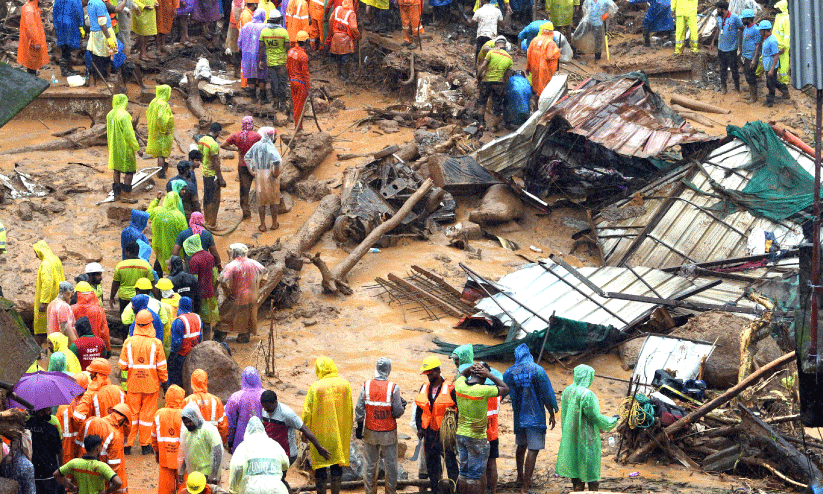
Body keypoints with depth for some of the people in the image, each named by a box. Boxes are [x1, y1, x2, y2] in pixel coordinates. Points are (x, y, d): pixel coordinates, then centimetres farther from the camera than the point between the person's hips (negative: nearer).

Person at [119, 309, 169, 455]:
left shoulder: (128, 342, -8)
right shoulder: (156, 343, -12)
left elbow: (122, 366, -2)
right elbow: (161, 367, -5)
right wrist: (164, 381, 9)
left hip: (133, 384, 1)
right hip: (151, 384, -1)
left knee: (132, 414, 11)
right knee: (147, 414, 9)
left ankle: (127, 444, 14)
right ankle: (146, 445, 14)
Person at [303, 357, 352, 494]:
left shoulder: (315, 387, -13)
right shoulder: (345, 385, -2)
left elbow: (307, 411, -10)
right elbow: (350, 410, 7)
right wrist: (348, 430, 19)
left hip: (321, 434, -3)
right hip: (340, 435, 3)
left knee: (320, 469, 7)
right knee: (336, 469, 13)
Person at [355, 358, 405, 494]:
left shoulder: (366, 386, -6)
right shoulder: (393, 388, -14)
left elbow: (359, 409, -2)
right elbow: (397, 412, -11)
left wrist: (359, 426, 10)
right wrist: (402, 405, 10)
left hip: (370, 432, 2)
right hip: (389, 432, -2)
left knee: (369, 465, 12)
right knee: (390, 464, 10)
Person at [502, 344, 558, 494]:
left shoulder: (509, 373, -1)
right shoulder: (537, 370, -9)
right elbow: (546, 393, -6)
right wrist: (552, 414, 3)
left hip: (518, 417, 4)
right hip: (535, 417, -4)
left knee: (521, 446, 25)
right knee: (533, 450, -4)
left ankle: (520, 477, 41)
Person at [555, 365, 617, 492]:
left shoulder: (567, 391, 2)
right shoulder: (587, 394, -20)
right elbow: (595, 416, -15)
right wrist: (611, 420, 0)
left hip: (570, 435, 7)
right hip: (587, 437, -7)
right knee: (591, 467, 5)